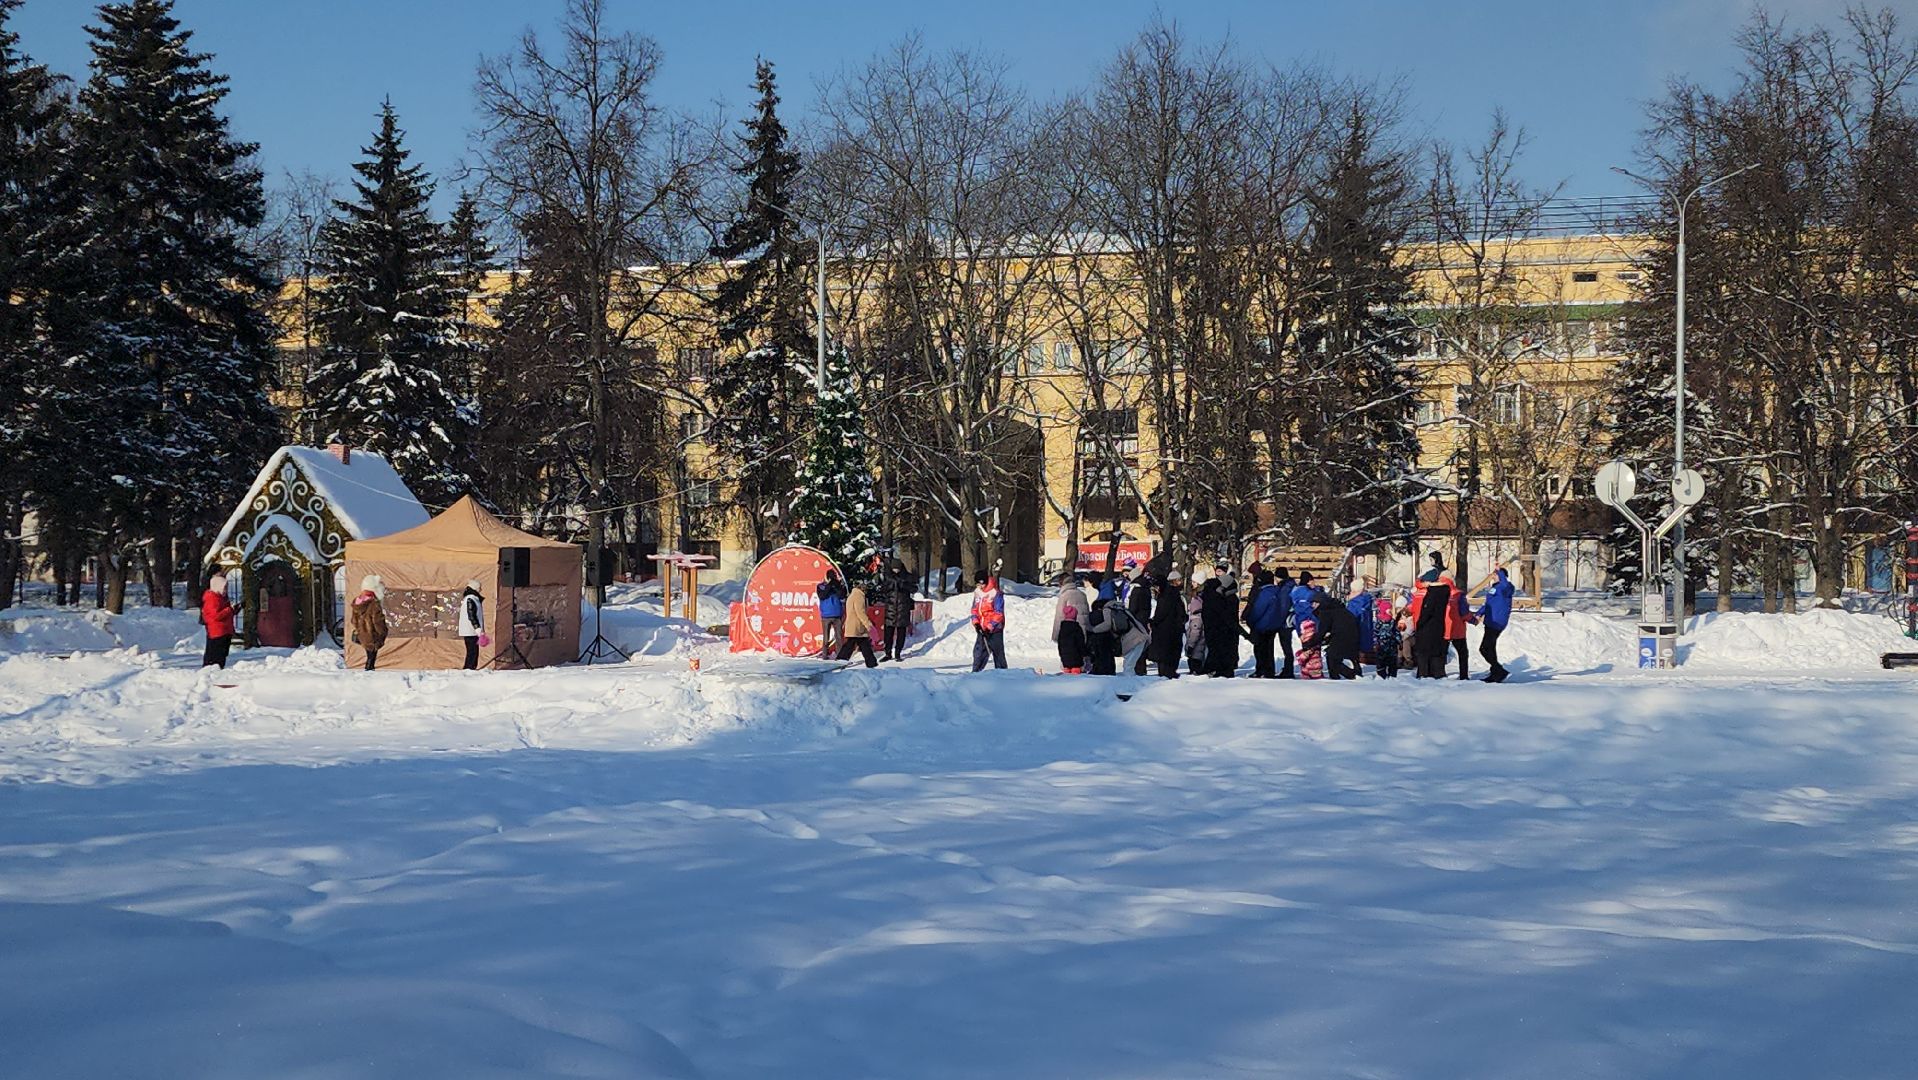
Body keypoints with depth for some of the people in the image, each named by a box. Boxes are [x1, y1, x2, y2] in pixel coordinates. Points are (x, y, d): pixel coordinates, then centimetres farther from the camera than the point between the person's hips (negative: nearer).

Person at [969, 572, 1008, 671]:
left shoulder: (996, 593, -13)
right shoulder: (977, 592, 8)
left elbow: (999, 613, -14)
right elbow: (975, 609, 15)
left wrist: (990, 627, -19)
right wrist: (976, 622, -2)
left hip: (995, 630, -6)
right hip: (982, 629, 6)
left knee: (998, 653, 0)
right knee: (978, 652, 3)